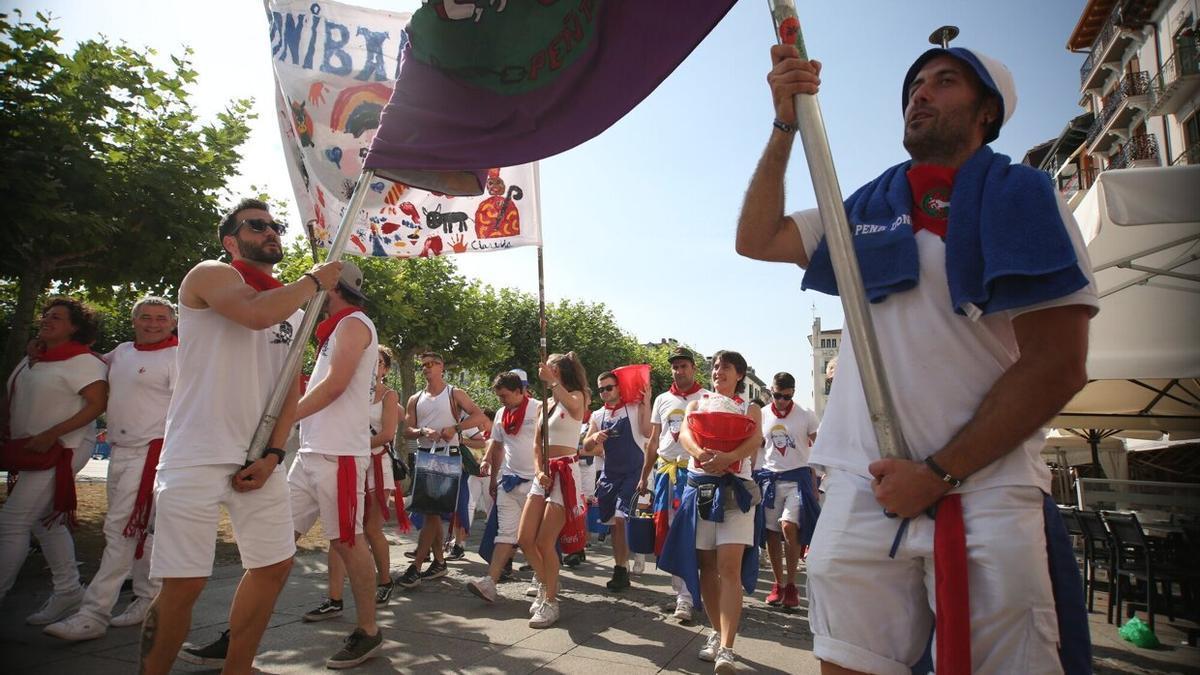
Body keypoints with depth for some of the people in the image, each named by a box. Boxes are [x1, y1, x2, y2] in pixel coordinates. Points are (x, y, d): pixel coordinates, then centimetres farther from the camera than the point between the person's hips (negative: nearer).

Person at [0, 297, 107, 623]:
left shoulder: (82, 361, -13)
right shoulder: (31, 359, 13)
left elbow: (97, 404, -19)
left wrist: (51, 435, -23)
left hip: (61, 450, -9)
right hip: (32, 450, 9)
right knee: (46, 523, 14)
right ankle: (67, 590, 25)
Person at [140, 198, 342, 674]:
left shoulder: (292, 305, 16)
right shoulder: (211, 275, -2)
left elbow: (291, 385, 12)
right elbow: (257, 313, -26)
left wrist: (273, 453, -2)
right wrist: (314, 280, -9)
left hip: (258, 458, 7)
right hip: (196, 457, -6)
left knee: (275, 565, 10)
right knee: (184, 584, -5)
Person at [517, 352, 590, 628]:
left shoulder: (577, 397, -3)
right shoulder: (547, 404, 18)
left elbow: (571, 404, -32)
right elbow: (537, 444, 13)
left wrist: (552, 380, -28)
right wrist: (539, 471, -3)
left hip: (565, 473, -7)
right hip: (543, 474, 7)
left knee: (544, 543, -8)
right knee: (524, 539, 3)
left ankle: (551, 602, 9)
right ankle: (545, 587, 26)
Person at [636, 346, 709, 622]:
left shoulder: (707, 399, 3)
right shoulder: (662, 400, 15)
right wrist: (644, 476, 16)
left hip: (696, 470, -4)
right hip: (664, 470, 4)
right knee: (668, 531, 4)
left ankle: (684, 595, -5)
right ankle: (683, 590, 15)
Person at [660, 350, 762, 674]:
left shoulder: (750, 409, 11)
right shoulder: (697, 404, 15)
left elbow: (755, 441, -9)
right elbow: (684, 434, -4)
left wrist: (728, 457, -29)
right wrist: (700, 452, -27)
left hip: (735, 489, -2)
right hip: (699, 485, 2)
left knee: (730, 568, -12)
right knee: (706, 565, 7)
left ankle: (726, 648, -13)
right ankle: (716, 633, 23)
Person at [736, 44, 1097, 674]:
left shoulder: (1024, 198, 3)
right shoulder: (867, 209, 16)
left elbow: (1058, 365, -5)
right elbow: (756, 239, 9)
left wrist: (938, 473, -11)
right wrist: (786, 123, 1)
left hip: (985, 491, -2)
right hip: (862, 486, 3)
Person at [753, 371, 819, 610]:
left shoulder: (806, 415, 0)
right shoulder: (761, 415, 6)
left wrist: (815, 484, -1)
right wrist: (752, 479, 7)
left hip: (797, 476, -3)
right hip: (769, 477, 3)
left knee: (789, 527, -17)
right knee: (771, 532, 3)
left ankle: (791, 584, -2)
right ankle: (778, 583, 18)